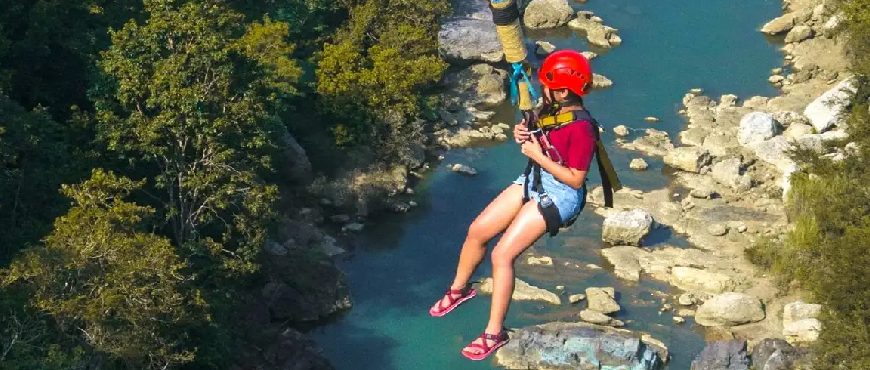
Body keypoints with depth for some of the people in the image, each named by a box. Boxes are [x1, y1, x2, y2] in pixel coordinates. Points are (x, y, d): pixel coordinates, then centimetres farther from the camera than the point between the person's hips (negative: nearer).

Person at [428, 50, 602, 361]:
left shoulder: (581, 128, -27)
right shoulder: (550, 108, -2)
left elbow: (575, 179, -23)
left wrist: (538, 156, -22)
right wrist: (523, 135, -5)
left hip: (560, 195, -9)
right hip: (533, 181, 9)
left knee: (502, 254, -16)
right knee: (477, 230, 9)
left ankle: (494, 333, -5)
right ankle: (459, 289, 35)